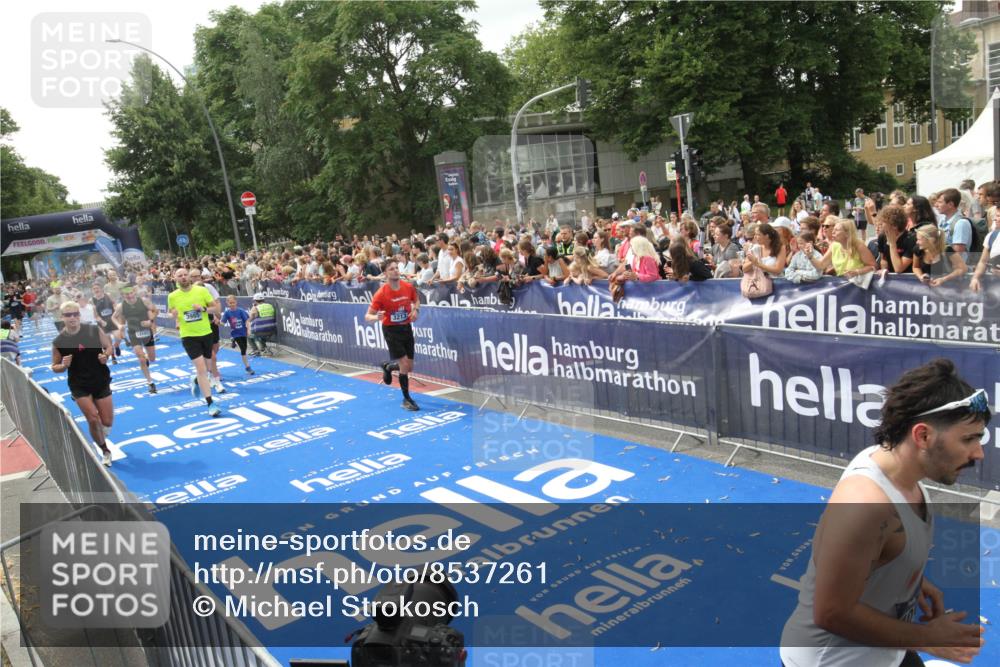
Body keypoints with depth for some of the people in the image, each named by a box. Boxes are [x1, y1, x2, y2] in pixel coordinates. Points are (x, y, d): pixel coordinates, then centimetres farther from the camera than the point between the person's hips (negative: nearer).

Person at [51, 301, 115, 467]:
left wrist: (105, 356, -15)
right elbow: (55, 367, 2)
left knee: (107, 422, 5)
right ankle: (105, 452, 13)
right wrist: (64, 366, -20)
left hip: (101, 381, 1)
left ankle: (100, 439, 41)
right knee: (93, 419, -10)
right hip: (79, 385, -1)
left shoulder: (94, 330, -9)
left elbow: (108, 346, 6)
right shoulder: (59, 341, -9)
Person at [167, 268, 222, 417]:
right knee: (201, 369, -12)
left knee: (205, 368, 17)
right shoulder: (172, 296, -2)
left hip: (206, 333, 2)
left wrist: (203, 309, -19)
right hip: (188, 336, -2)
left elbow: (216, 307, -1)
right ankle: (210, 404, -7)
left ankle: (195, 381, 52)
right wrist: (174, 315, -11)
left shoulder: (202, 290, -4)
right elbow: (172, 313, 13)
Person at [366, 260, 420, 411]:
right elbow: (368, 315, -14)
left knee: (409, 367, 9)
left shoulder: (408, 287, -5)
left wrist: (415, 310, -7)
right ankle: (407, 399, 6)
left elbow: (416, 300, 15)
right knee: (404, 364, -12)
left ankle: (388, 367, 43)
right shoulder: (381, 293, -17)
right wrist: (376, 317, -37)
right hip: (391, 330, -5)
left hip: (407, 328, 5)